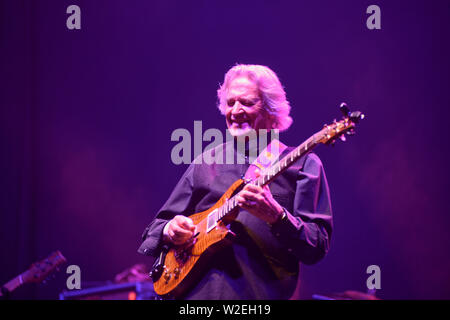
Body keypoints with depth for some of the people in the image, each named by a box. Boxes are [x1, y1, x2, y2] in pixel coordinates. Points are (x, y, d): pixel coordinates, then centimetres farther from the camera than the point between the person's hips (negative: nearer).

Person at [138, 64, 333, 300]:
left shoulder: (302, 164, 7)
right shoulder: (207, 162, 18)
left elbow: (317, 249, -2)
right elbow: (157, 227, 22)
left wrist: (275, 216, -17)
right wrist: (170, 231, 0)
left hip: (259, 292, -4)